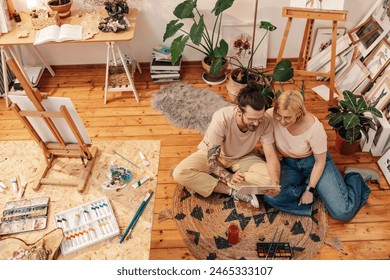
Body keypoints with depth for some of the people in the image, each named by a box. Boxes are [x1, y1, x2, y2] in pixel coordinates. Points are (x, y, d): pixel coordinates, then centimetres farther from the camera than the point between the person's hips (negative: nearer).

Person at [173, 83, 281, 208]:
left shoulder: (265, 122, -27)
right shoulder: (221, 119, -36)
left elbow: (271, 157, -22)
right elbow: (211, 159, -32)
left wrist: (275, 183, -42)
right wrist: (229, 177, -51)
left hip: (242, 157, 3)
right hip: (214, 153, -3)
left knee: (269, 177, -24)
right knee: (180, 173, -28)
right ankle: (233, 191, -20)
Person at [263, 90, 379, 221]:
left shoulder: (315, 128, -28)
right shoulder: (270, 116, -25)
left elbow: (320, 162, -14)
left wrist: (310, 190, -11)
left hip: (313, 162, -3)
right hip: (288, 164, 3)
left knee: (343, 212, -13)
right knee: (270, 197, -25)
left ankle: (354, 175, 16)